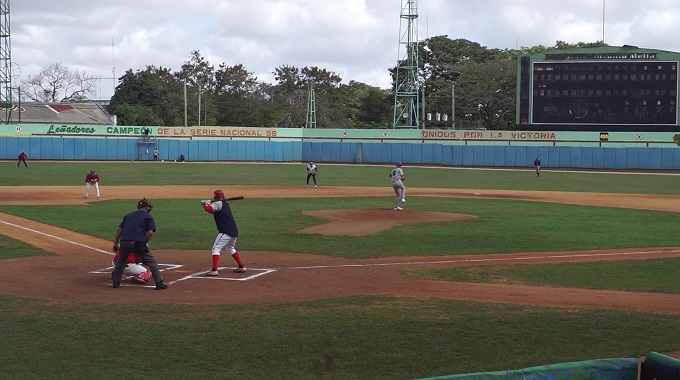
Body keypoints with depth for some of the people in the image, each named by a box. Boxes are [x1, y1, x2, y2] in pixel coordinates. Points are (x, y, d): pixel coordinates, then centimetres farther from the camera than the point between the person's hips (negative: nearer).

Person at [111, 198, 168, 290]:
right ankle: (159, 283, 4)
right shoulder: (148, 216, 11)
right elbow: (150, 232, -1)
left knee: (121, 261, 29)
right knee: (151, 261, 7)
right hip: (138, 243, -4)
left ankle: (115, 282, 26)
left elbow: (119, 229, 19)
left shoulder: (128, 216, 25)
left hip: (124, 242, 4)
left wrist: (116, 243, 21)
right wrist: (145, 243, 9)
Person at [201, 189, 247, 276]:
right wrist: (208, 203, 13)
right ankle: (242, 267, 30)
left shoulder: (219, 204, -7)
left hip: (226, 232, -9)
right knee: (230, 249, 28)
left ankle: (214, 270, -17)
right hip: (234, 231, 9)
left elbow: (208, 209, -19)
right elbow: (213, 210, 28)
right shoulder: (225, 204, 20)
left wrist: (205, 204, 2)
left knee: (216, 248, -7)